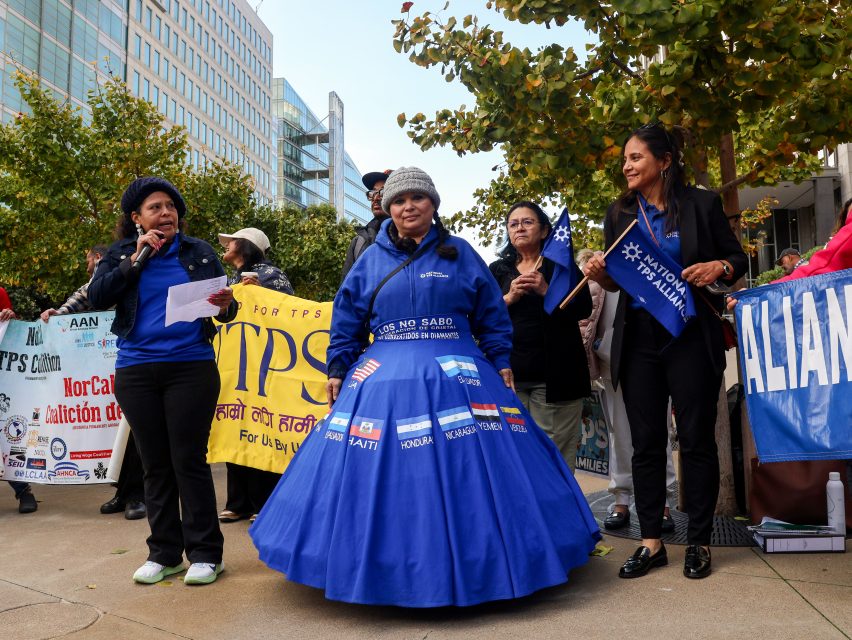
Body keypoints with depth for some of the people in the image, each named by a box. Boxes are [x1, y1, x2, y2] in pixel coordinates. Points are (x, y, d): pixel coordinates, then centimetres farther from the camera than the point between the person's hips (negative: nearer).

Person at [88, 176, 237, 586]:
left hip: (191, 368, -2)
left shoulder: (199, 252, 5)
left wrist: (223, 306, -17)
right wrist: (137, 258, -10)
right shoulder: (120, 254, 8)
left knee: (189, 460, -1)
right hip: (136, 372, 2)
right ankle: (164, 553, 20)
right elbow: (97, 298, -6)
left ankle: (205, 553, 9)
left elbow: (225, 306, 6)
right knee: (155, 464, 9)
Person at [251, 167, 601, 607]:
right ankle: (391, 567, 18)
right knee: (386, 475, 1)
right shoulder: (371, 260, 10)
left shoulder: (460, 253, 7)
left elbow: (491, 315, 8)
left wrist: (501, 363, 3)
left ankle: (467, 561, 17)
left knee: (465, 470, -2)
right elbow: (347, 323, 12)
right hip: (386, 380, 2)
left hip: (455, 375, -1)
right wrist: (337, 369, 8)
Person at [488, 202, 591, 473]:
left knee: (555, 451, -4)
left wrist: (547, 291, -14)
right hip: (509, 373, 2)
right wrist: (508, 298, -8)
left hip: (554, 374, -2)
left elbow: (584, 308, -2)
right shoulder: (497, 270, 16)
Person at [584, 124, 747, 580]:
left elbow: (738, 258, 6)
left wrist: (719, 267, -15)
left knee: (696, 439, 4)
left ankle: (698, 542, 17)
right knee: (646, 443, 6)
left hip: (690, 338, -2)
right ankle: (651, 542, 15)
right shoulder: (619, 213, 9)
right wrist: (599, 273, -9)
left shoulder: (702, 204, 1)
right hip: (638, 341, 3)